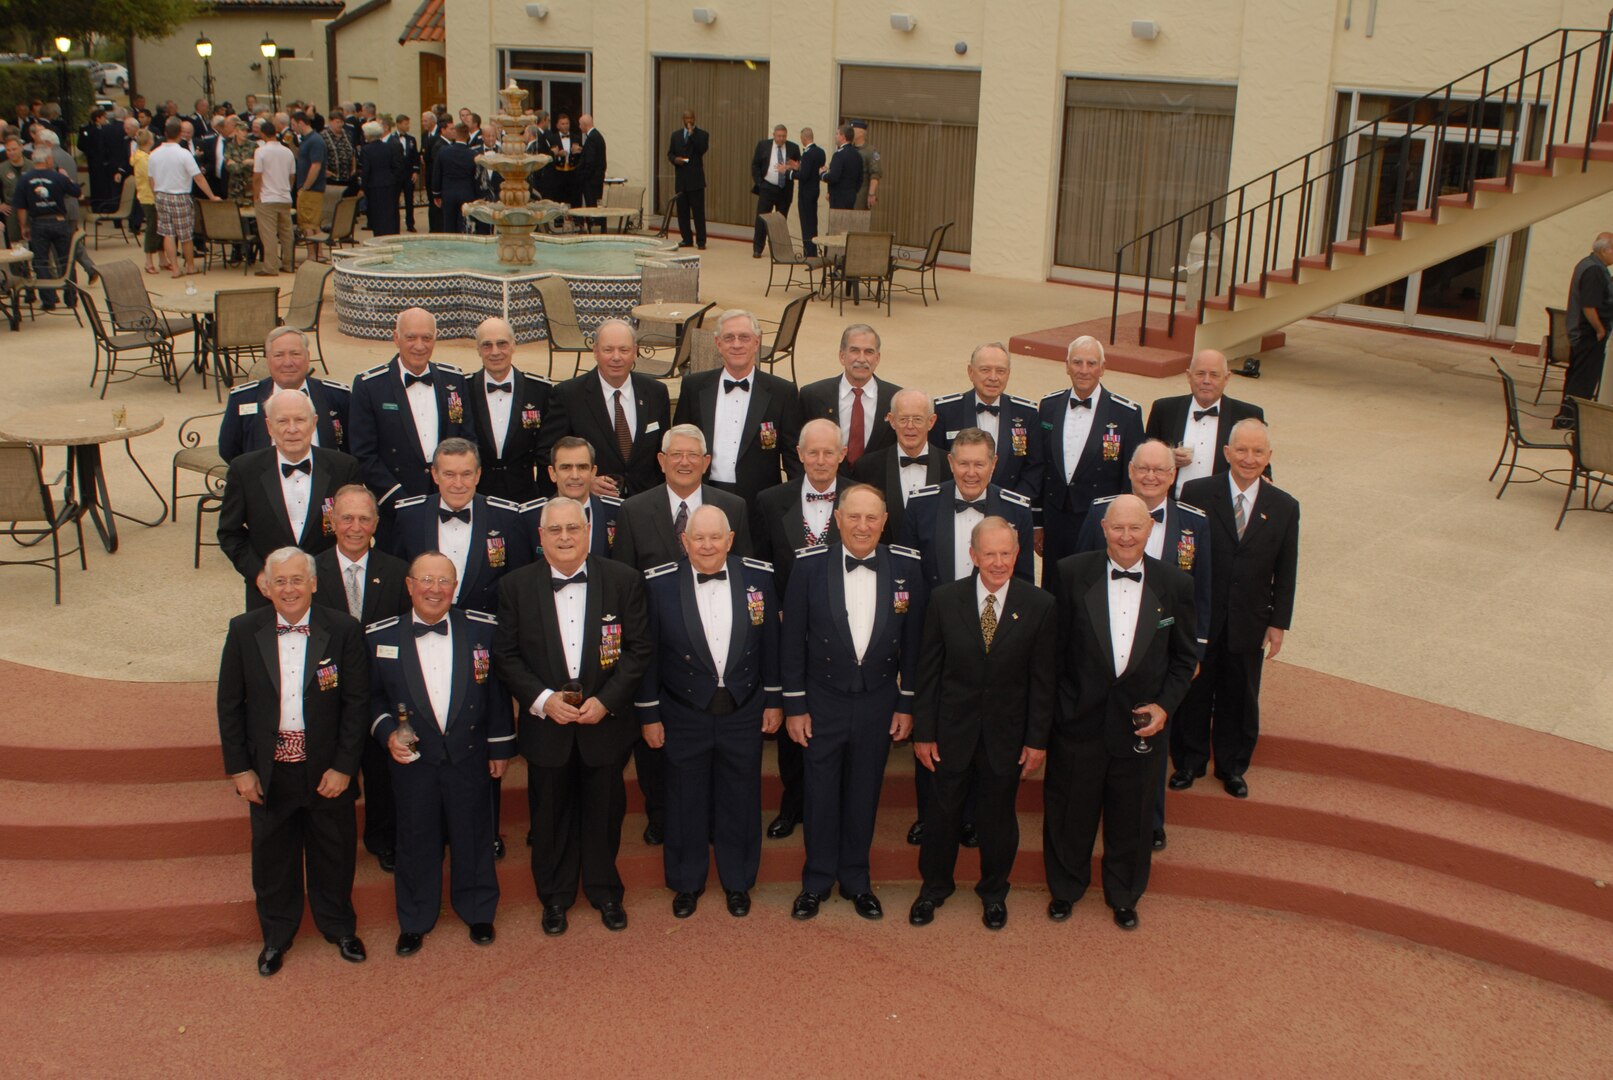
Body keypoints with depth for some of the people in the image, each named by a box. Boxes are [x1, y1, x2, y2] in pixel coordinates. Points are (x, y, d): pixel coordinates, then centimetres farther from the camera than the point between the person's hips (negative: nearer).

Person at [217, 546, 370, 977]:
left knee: (333, 852, 15)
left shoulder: (343, 631, -10)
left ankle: (339, 927, 39)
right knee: (272, 856, 16)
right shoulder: (244, 631, -5)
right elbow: (229, 704, 0)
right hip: (269, 771, 1)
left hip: (327, 770, -1)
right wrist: (239, 768, -3)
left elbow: (357, 702, -7)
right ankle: (276, 936, 38)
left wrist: (344, 766, -10)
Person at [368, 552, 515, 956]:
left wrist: (500, 747, 4)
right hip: (412, 759, 0)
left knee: (473, 836, 12)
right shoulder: (380, 637, -3)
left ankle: (477, 911, 32)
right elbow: (372, 697, 5)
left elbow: (497, 692, 2)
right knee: (416, 839, 10)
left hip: (469, 756, 0)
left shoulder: (482, 630, -3)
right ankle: (414, 921, 28)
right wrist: (387, 733, -11)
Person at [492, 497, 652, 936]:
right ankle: (554, 896, 31)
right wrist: (543, 699, -15)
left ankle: (605, 891, 33)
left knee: (604, 812, 13)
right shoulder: (516, 586, -4)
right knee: (550, 814, 13)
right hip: (546, 722, 0)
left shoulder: (623, 581, -5)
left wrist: (606, 699, -13)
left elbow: (639, 647, -4)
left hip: (605, 720, 0)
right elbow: (505, 655, -2)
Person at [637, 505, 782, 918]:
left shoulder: (758, 577, -5)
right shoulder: (660, 584, -10)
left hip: (744, 713, 1)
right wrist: (649, 714, -3)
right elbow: (648, 653, -5)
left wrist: (774, 700, 4)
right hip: (684, 716, -1)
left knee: (740, 801, 14)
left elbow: (770, 643, 2)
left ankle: (738, 882, 33)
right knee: (686, 802, 13)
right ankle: (686, 883, 33)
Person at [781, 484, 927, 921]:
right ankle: (817, 881, 28)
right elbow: (792, 640, -5)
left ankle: (856, 880, 31)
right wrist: (794, 706, -5)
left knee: (864, 794, 13)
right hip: (823, 702, -1)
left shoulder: (906, 568, -6)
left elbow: (913, 641, 1)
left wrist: (906, 704, 2)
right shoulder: (809, 566, -10)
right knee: (820, 793, 10)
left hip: (877, 703, 1)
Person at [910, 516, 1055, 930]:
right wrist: (923, 732, -4)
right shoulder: (944, 600, -8)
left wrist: (1038, 739, -4)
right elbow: (928, 672, -3)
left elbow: (1044, 679, -4)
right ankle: (934, 887, 36)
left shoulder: (1039, 606, -9)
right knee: (944, 812, 14)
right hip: (953, 730, 0)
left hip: (1006, 734, 0)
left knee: (998, 817, 15)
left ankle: (994, 892, 37)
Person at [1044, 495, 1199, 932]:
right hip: (1078, 719, -1)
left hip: (1141, 724, 1)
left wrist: (1165, 705, -7)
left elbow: (1185, 657, 4)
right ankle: (1065, 889, 39)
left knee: (1131, 818, 16)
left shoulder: (1176, 584, -4)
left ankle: (1124, 896, 40)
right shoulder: (1073, 573, -8)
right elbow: (1055, 646, -4)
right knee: (1069, 813, 15)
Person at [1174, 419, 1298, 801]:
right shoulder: (1196, 493, -8)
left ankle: (1232, 766, 34)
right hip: (1198, 618, -1)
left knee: (1239, 698, 14)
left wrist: (1279, 622, 1)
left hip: (1249, 622, 1)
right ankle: (1189, 762, 31)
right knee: (1193, 692, 13)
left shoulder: (1284, 507, -2)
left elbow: (1286, 572, 2)